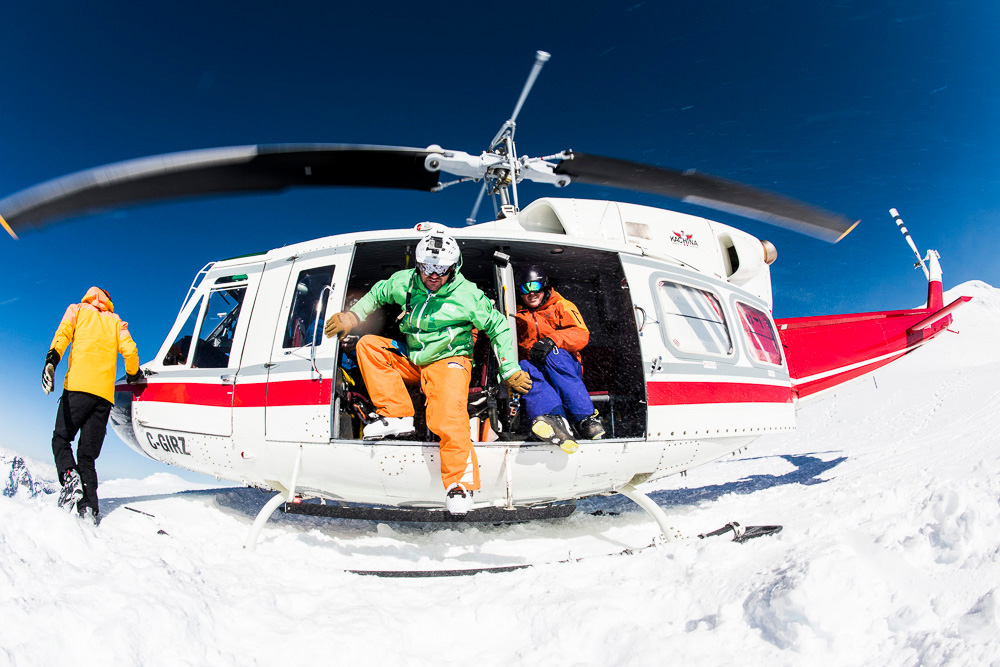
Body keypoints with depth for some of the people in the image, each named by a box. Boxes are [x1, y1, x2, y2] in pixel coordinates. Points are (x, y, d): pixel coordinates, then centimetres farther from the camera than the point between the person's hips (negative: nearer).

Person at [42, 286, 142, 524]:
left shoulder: (77, 310, 19)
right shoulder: (116, 321, 24)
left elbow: (63, 334, -1)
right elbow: (130, 350, 9)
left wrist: (51, 360, -15)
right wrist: (133, 376, 25)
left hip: (78, 386, -2)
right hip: (105, 393, 3)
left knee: (61, 438, 8)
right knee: (87, 454, 3)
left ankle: (69, 476, -21)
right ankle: (89, 507, -12)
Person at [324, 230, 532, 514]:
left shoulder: (467, 295, -11)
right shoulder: (405, 282, -2)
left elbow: (499, 327, -2)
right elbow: (378, 293, 21)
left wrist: (510, 371, -4)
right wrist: (353, 316, 8)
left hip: (449, 360, -5)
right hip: (411, 360, 6)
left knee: (448, 415, -32)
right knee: (367, 345, -13)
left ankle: (460, 481, -28)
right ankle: (397, 415, -16)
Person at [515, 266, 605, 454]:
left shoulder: (562, 306, 13)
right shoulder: (517, 315, 20)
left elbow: (581, 334, -3)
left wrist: (552, 340, -20)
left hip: (566, 369, -1)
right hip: (536, 370, 1)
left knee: (555, 355, -34)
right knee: (524, 368, -33)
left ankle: (587, 419, -43)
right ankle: (553, 418, -59)